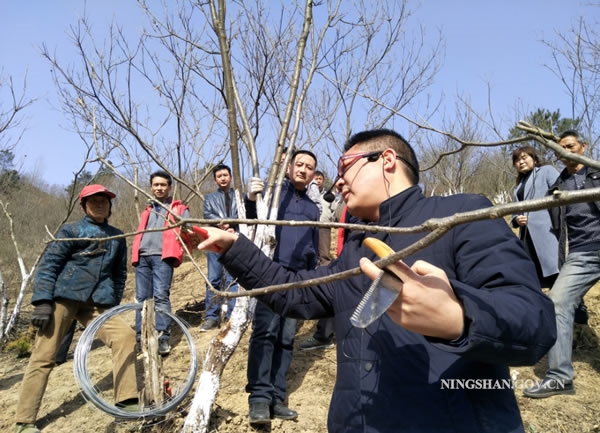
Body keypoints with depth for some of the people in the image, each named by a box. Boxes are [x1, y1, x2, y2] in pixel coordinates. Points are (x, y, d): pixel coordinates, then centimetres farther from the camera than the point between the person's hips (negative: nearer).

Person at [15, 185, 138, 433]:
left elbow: (119, 274, 23)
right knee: (43, 357, -3)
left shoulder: (117, 237, 17)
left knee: (125, 336, -18)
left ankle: (127, 401, -14)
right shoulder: (71, 231, 5)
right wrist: (42, 301, -13)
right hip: (63, 298, -3)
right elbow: (48, 265, -3)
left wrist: (113, 305, 16)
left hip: (96, 303, 3)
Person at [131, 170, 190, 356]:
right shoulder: (147, 210, 30)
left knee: (161, 295, -16)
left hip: (162, 256, -5)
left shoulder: (179, 208, 16)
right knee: (142, 298, 2)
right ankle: (141, 337, 8)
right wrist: (134, 253, 13)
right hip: (142, 257, 5)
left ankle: (163, 338, -15)